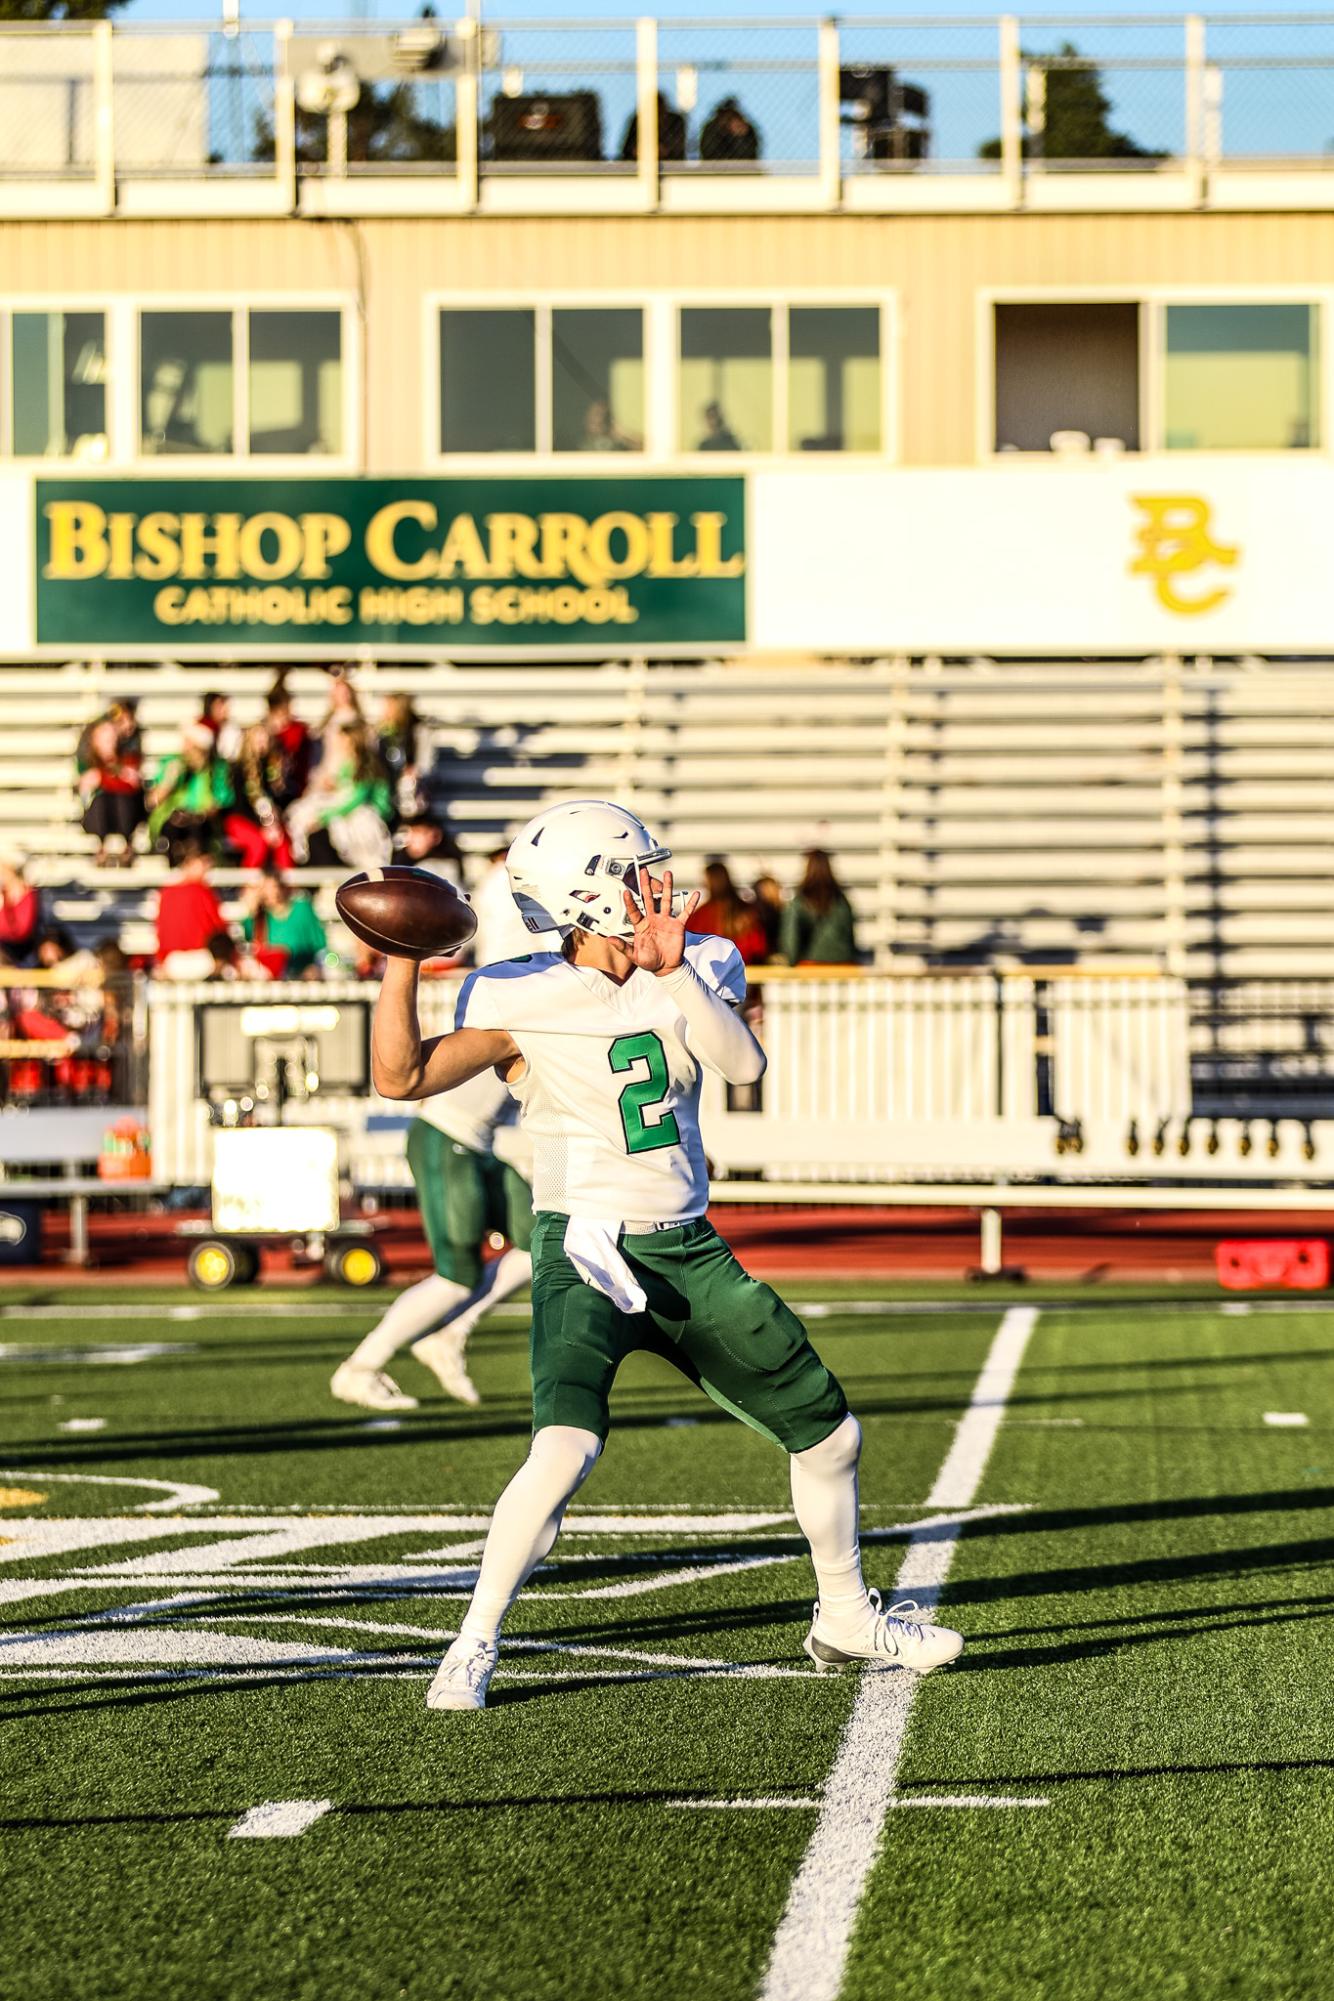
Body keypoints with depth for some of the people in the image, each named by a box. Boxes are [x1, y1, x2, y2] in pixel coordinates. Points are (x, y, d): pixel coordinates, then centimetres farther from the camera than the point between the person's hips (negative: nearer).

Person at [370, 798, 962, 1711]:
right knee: (567, 1446, -29)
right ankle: (475, 1647, -15)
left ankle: (845, 1616, 35)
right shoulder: (522, 1002, -11)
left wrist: (675, 976, -25)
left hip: (690, 1253, 6)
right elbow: (401, 1077, -15)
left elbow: (747, 1064, -14)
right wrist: (404, 961, -25)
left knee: (829, 1431, 13)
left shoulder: (696, 969, 2)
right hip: (586, 1251, -6)